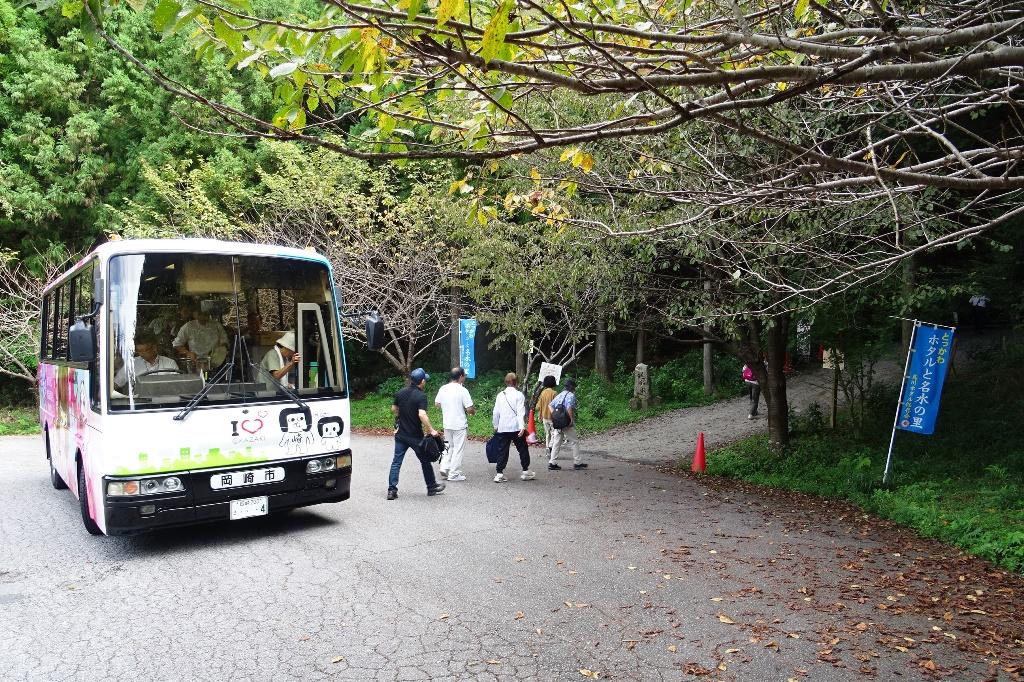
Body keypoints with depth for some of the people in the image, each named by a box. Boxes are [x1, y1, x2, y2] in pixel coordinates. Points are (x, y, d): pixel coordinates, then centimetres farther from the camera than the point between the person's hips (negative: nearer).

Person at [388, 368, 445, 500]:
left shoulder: (400, 393, 3)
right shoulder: (421, 396, -17)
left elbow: (394, 409, 16)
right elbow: (422, 415, -29)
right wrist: (431, 430, -22)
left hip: (401, 434, 5)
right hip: (415, 436, -5)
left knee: (396, 462, 6)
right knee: (425, 461, 12)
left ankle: (392, 490, 0)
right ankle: (432, 487, 24)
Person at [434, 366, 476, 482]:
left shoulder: (443, 389, 0)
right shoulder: (462, 390, -17)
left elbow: (437, 403, 9)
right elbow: (470, 409, -17)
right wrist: (474, 411, 4)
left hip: (447, 424, 6)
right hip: (459, 425, -6)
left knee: (449, 446, 22)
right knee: (458, 449, 5)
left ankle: (444, 468, 15)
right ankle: (454, 474, 8)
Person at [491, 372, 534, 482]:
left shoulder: (500, 395, 7)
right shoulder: (519, 395, -6)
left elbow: (495, 412, 10)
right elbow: (521, 412, -14)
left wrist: (495, 426, 21)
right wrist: (522, 427, -20)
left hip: (503, 428, 4)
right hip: (516, 428, -4)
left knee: (503, 451, 6)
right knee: (523, 449, 11)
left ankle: (499, 474, 0)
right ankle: (526, 472, 17)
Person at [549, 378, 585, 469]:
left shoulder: (559, 395, 15)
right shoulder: (571, 395, -9)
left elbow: (550, 406, 14)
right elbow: (569, 408, -25)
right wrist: (572, 419, -17)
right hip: (567, 423, -7)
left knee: (556, 442, 9)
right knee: (575, 442, 4)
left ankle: (552, 462, 7)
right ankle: (577, 462, 7)